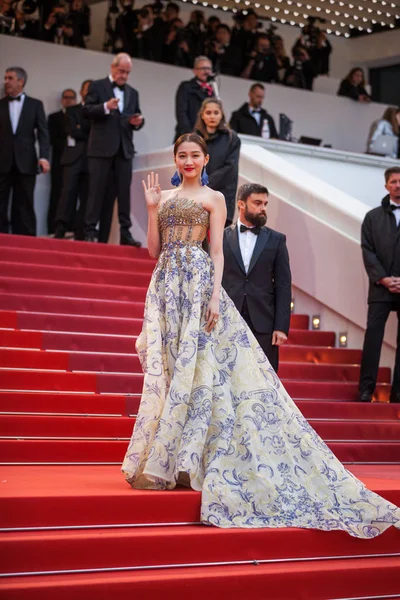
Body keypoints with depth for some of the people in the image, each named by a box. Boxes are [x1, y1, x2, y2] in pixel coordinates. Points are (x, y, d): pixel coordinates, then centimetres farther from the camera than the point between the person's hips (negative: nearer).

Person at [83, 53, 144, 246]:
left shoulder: (133, 93, 18)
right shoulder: (97, 86, 4)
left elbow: (136, 119, 19)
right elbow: (86, 111, -6)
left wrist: (138, 121, -5)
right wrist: (105, 107, -21)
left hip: (124, 148, 4)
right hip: (101, 147, -4)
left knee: (124, 191, 2)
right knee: (96, 189, -3)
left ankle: (125, 232, 3)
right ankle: (90, 230, -1)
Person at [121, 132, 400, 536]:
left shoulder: (213, 198, 6)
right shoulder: (164, 196, 16)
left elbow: (217, 251, -2)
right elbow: (154, 249, 12)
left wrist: (215, 295, -14)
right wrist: (152, 208, 2)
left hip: (199, 280, -4)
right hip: (167, 284, 4)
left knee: (199, 364, -9)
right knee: (167, 368, 2)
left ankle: (188, 459, -4)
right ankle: (165, 461, 8)